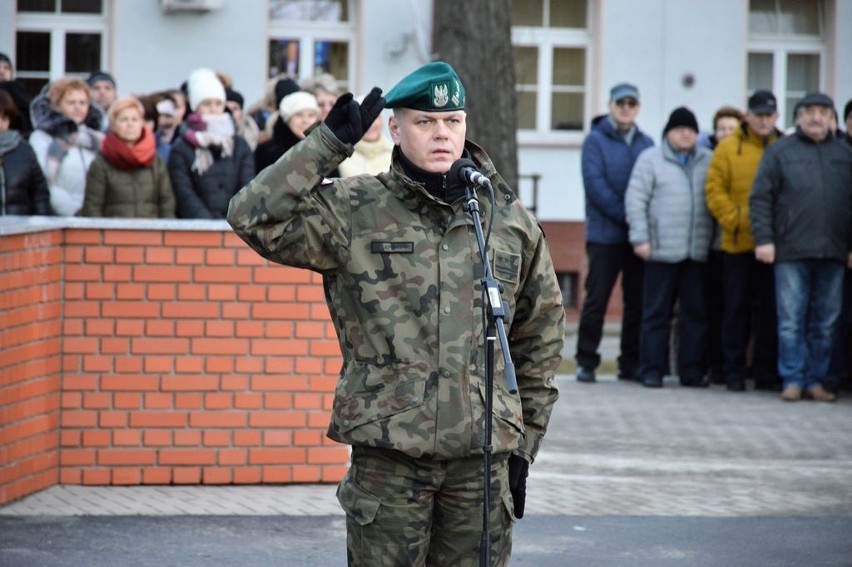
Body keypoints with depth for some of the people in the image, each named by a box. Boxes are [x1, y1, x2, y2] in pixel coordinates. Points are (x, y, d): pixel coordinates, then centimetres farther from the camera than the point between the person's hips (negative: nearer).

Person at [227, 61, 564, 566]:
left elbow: (541, 338, 15)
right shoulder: (353, 212, 0)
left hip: (482, 456, 2)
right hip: (388, 453, -2)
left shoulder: (511, 220, 9)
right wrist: (331, 142, -14)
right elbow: (254, 217, -13)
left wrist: (525, 443, 12)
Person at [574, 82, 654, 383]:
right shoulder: (596, 140, 0)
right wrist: (625, 216, -16)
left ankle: (631, 363, 12)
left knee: (637, 302, 6)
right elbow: (595, 185, -10)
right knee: (596, 300, -3)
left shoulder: (646, 144, 13)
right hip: (605, 234, -4)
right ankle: (586, 362, 2)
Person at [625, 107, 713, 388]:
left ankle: (692, 370, 9)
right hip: (663, 250, -3)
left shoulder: (709, 161, 13)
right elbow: (635, 199, 0)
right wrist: (640, 238, -8)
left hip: (698, 251, 3)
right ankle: (652, 370, 4)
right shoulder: (650, 159, 5)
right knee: (657, 312, 1)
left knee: (696, 313, 4)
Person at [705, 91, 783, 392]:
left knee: (771, 310, 5)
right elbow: (715, 191, -1)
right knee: (737, 309, 4)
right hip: (738, 243, -1)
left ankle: (766, 373, 12)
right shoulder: (729, 149, 2)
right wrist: (735, 221, -11)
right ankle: (734, 372, 10)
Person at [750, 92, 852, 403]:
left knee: (825, 324, 5)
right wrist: (763, 239, -8)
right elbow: (760, 198, 1)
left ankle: (815, 380, 12)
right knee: (791, 321, -2)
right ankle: (793, 380, 3)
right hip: (791, 252, -3)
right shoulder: (780, 151, 5)